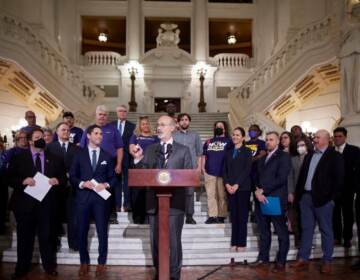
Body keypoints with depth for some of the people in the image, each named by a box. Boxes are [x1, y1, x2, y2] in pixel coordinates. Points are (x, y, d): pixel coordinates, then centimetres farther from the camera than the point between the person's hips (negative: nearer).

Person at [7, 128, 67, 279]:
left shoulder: (54, 159, 10)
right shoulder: (18, 158, 4)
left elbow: (63, 177, 9)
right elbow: (10, 178, -1)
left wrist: (57, 180, -12)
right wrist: (23, 181, -18)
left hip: (46, 204, 1)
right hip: (25, 203, -1)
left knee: (47, 236, 8)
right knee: (25, 237, 8)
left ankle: (49, 266, 22)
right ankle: (22, 268, 22)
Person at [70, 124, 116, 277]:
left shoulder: (107, 156, 10)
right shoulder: (79, 155, 8)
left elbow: (112, 177, 9)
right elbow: (72, 176, 4)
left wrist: (106, 185, -11)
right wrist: (82, 183, -13)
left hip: (101, 197, 0)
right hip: (83, 197, 0)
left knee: (102, 232, 3)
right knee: (82, 232, 6)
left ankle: (101, 263, 15)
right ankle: (84, 262, 21)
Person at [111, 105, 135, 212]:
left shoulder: (132, 126, 4)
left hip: (127, 158, -1)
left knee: (127, 181, 2)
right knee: (116, 180, 4)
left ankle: (127, 204, 7)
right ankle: (117, 204, 9)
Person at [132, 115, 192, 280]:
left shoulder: (183, 150, 4)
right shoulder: (149, 150, 11)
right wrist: (138, 160, -9)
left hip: (175, 202, -3)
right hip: (154, 202, 3)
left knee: (173, 241, 3)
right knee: (155, 241, 11)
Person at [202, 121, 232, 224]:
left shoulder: (228, 141, 8)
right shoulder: (208, 142, 19)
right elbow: (204, 156, 19)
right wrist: (203, 167, 6)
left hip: (223, 172, -3)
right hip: (210, 172, 3)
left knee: (222, 195, -1)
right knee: (211, 194, 0)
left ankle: (221, 216, 5)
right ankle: (212, 216, 1)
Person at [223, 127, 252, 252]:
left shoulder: (247, 152, 2)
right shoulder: (229, 152, 15)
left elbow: (247, 170, -7)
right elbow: (225, 170, 10)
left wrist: (237, 185, -14)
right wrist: (227, 184, -5)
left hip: (243, 187, -4)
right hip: (230, 188, 4)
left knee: (242, 216, -2)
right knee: (233, 215, 4)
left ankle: (241, 243, 3)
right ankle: (234, 242, 9)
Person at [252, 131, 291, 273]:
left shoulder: (283, 156, -3)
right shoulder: (262, 158, 20)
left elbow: (281, 178, -14)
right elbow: (257, 177, 14)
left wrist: (263, 190, -14)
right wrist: (257, 191, -5)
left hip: (276, 199, -6)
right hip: (261, 199, 6)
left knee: (282, 232, 3)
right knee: (264, 232, 12)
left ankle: (281, 262, 11)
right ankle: (263, 258, 21)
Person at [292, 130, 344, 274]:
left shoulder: (335, 156, -3)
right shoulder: (309, 156, 16)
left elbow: (339, 179, -9)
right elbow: (301, 175, 17)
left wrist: (331, 197, -14)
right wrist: (297, 194, 9)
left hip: (323, 199, -6)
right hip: (305, 197, 6)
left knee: (326, 230, 5)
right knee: (306, 229, 10)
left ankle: (327, 261, 14)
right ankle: (303, 259, 16)